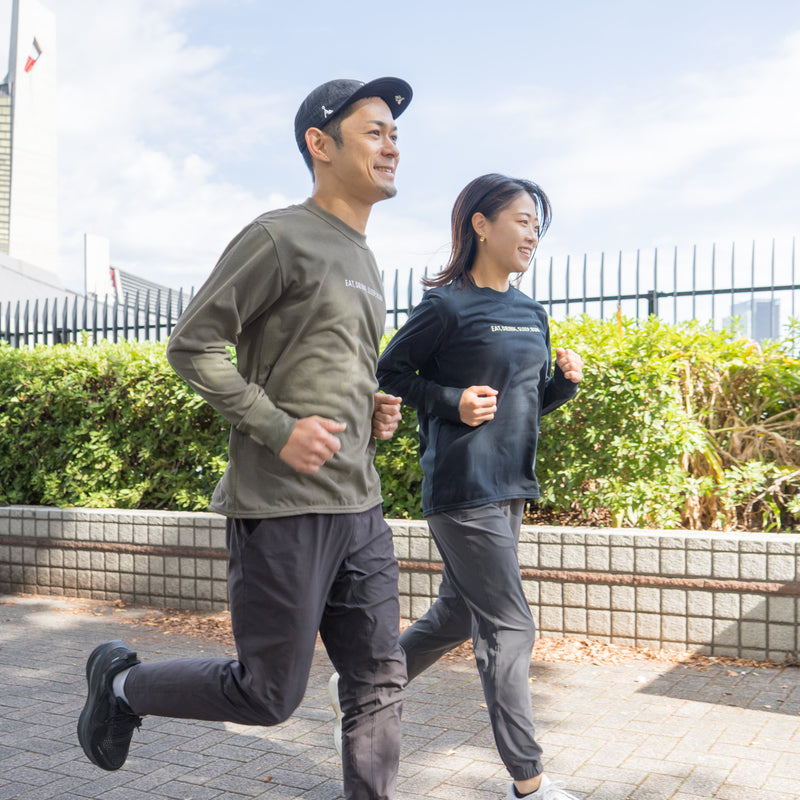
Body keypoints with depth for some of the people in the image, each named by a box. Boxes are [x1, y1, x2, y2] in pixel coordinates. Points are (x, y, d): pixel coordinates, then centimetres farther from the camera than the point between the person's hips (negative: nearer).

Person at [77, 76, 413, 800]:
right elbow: (193, 344, -11)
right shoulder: (280, 237, -8)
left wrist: (377, 411, 8)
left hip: (359, 508, 8)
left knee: (379, 684, 9)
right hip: (283, 507, -8)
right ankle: (123, 683, 28)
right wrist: (279, 430, -18)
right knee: (269, 695, 4)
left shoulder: (364, 259, 18)